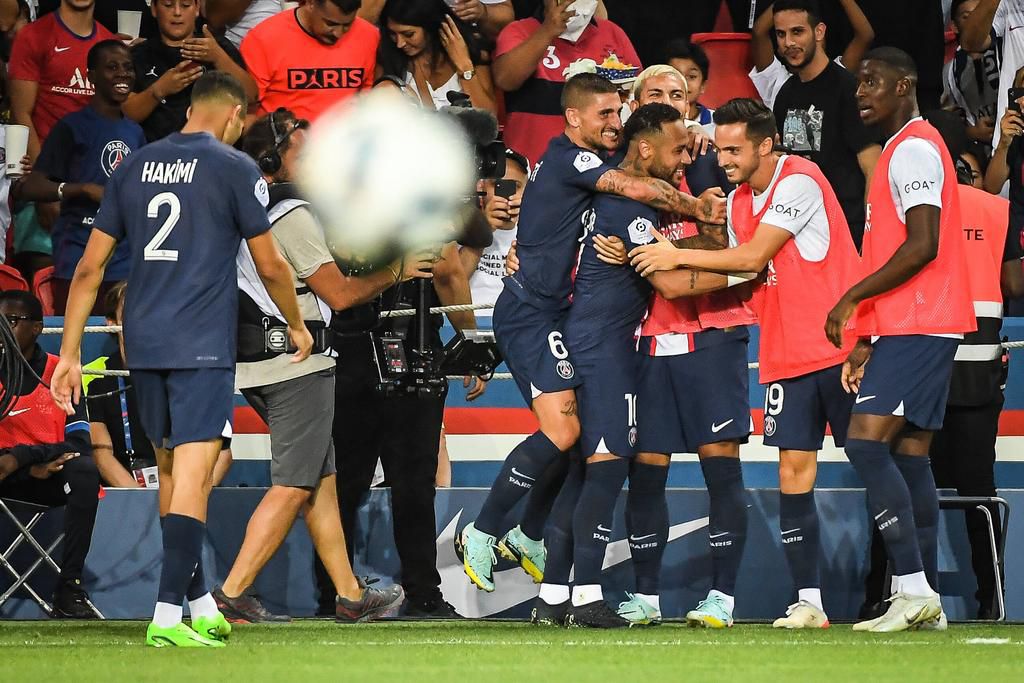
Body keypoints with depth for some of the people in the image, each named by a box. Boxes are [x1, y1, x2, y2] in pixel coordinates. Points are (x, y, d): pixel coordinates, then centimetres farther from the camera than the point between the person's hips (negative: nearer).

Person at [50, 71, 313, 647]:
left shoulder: (135, 167, 11)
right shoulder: (235, 168, -3)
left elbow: (90, 268, 10)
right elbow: (271, 265, 2)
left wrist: (70, 353, 12)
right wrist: (298, 326, 19)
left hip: (142, 342, 6)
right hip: (203, 344, -6)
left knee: (172, 471, 15)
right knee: (193, 474, -8)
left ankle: (201, 603, 24)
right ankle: (168, 615, -17)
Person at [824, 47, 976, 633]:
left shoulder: (914, 148, -10)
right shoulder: (904, 150, 22)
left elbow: (921, 246, -21)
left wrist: (854, 299, -15)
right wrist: (869, 341, 22)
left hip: (918, 327, -10)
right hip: (912, 327, 10)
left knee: (867, 442, -17)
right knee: (910, 455, 7)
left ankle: (914, 589, -20)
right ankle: (926, 601, 6)